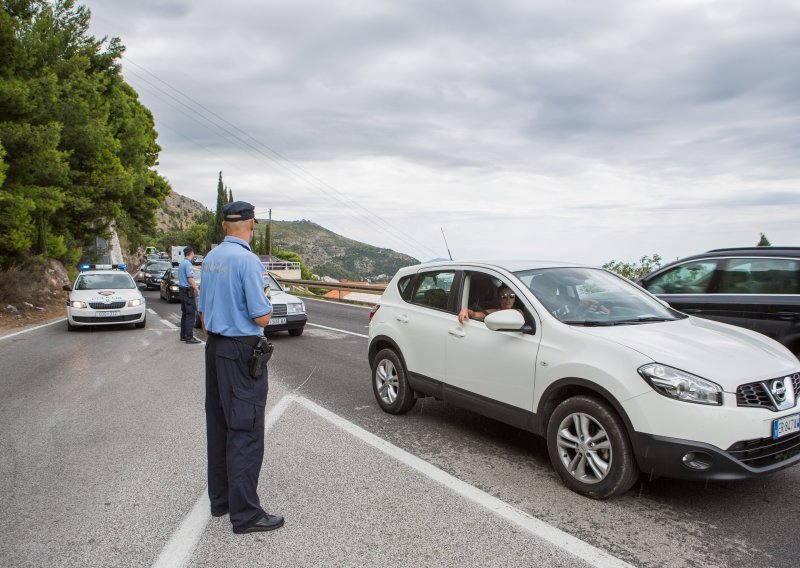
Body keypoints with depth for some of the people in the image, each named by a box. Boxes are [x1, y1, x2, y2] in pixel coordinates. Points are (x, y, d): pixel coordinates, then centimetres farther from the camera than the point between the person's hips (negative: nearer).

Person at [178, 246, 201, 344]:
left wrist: (194, 288, 31)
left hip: (182, 291, 10)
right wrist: (197, 290, -14)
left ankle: (183, 335, 18)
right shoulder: (188, 263, -16)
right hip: (188, 291, -10)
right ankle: (189, 337, -9)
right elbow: (190, 279, -20)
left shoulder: (182, 263, 14)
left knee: (184, 314, 14)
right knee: (190, 314, -8)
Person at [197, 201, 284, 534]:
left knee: (219, 427, 16)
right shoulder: (246, 259, -17)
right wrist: (267, 307, 3)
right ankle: (245, 513, 4)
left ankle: (220, 498, 28)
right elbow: (262, 317, -19)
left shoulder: (210, 259, 9)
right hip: (241, 352, -9)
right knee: (245, 431, -3)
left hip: (214, 349, 9)